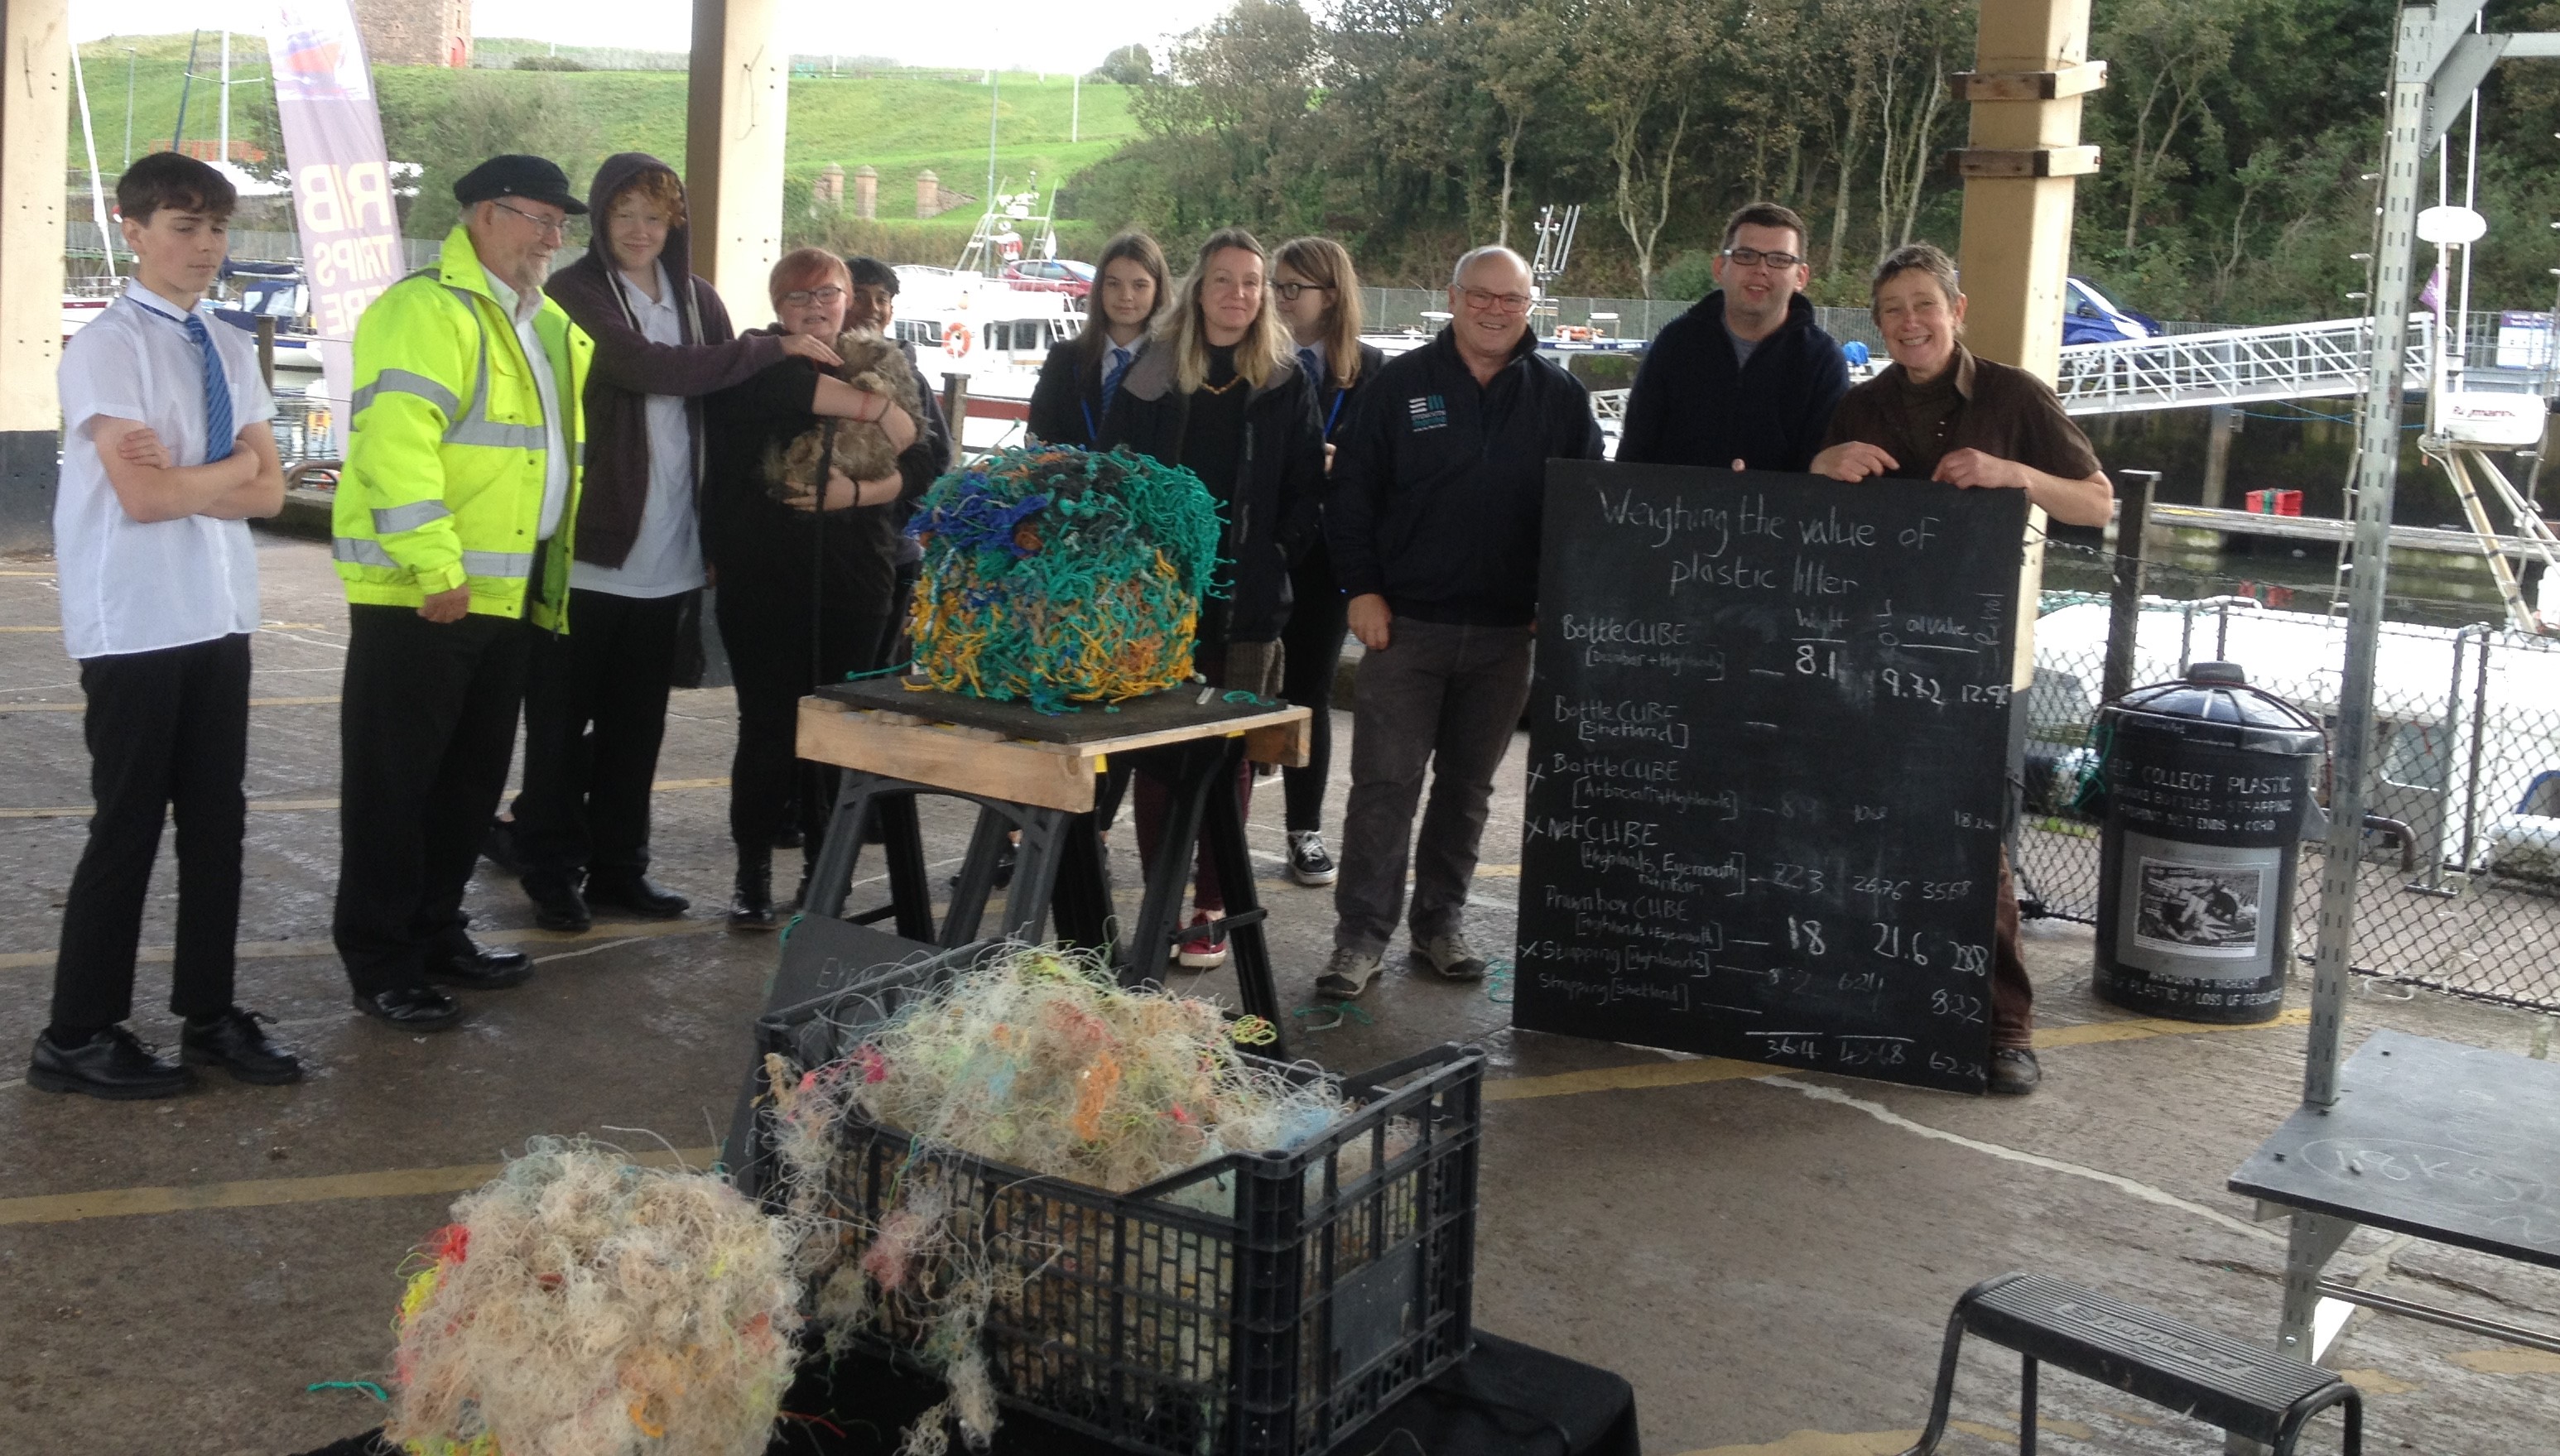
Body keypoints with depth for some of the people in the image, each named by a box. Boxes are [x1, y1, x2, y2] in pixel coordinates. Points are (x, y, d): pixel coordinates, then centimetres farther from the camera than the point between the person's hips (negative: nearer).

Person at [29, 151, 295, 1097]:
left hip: (220, 618, 6)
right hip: (134, 625, -6)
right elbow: (142, 498, -17)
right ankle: (78, 1038, 13)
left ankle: (208, 1016, 22)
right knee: (128, 827, 0)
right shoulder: (107, 345, -9)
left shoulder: (230, 349, 11)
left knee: (216, 819, 10)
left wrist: (181, 476, -11)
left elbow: (269, 494, 4)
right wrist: (230, 466, -4)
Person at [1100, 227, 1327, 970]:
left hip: (1247, 601, 0)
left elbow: (1307, 490, 7)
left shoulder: (1285, 379, 4)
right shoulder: (1153, 371, 3)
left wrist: (1273, 557, -3)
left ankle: (1212, 908, 12)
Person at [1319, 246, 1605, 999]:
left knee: (1467, 785, 12)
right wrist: (1362, 588, -6)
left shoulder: (1561, 398, 5)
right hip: (1405, 624, -2)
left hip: (1507, 632, 2)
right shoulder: (1401, 384, 0)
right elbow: (1352, 492, 1)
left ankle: (1440, 923, 24)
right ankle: (1361, 937, 1)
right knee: (1384, 783, -4)